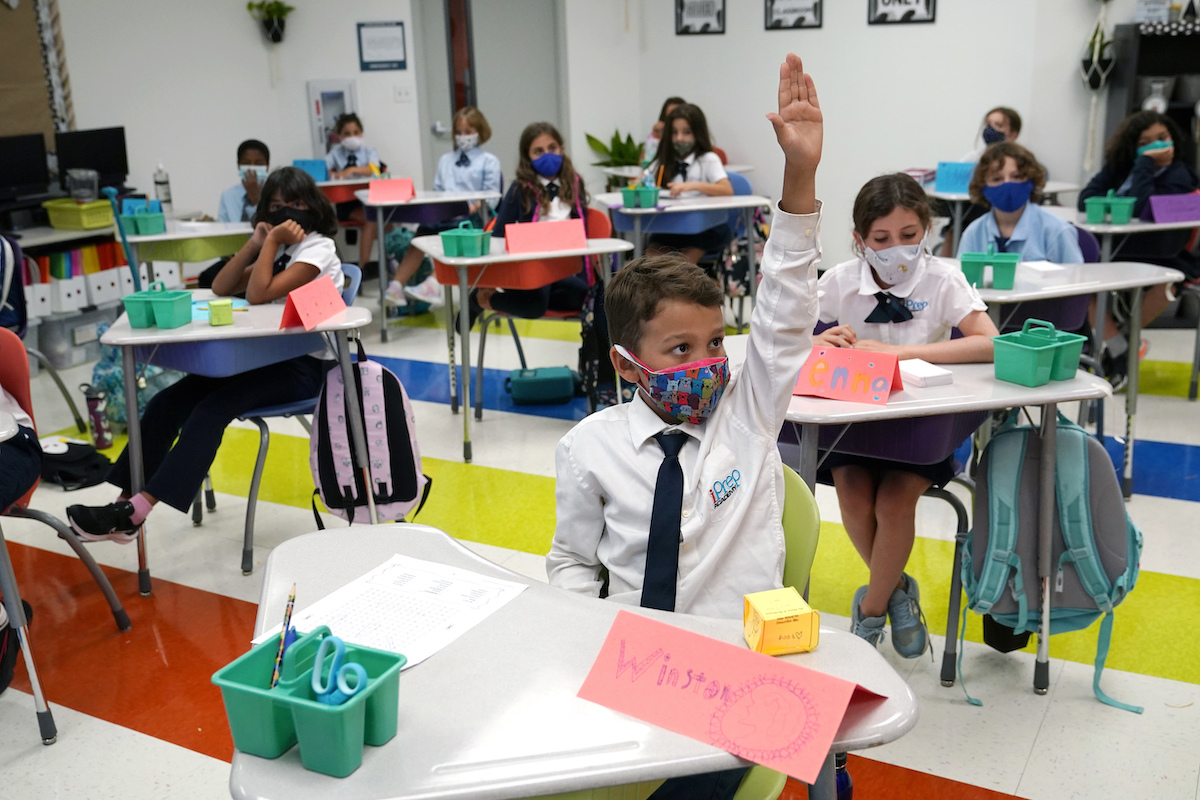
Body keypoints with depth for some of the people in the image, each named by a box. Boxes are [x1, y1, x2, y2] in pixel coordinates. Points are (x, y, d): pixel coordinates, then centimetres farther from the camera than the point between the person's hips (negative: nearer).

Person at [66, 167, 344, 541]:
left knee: (213, 409, -28)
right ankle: (126, 501, -10)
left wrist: (273, 242, -13)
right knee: (168, 402, -9)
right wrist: (256, 244, 2)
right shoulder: (279, 249, 19)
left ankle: (135, 512, -31)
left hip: (304, 367, -8)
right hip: (265, 356, 8)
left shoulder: (318, 248, -7)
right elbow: (221, 288, 10)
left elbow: (259, 294, -20)